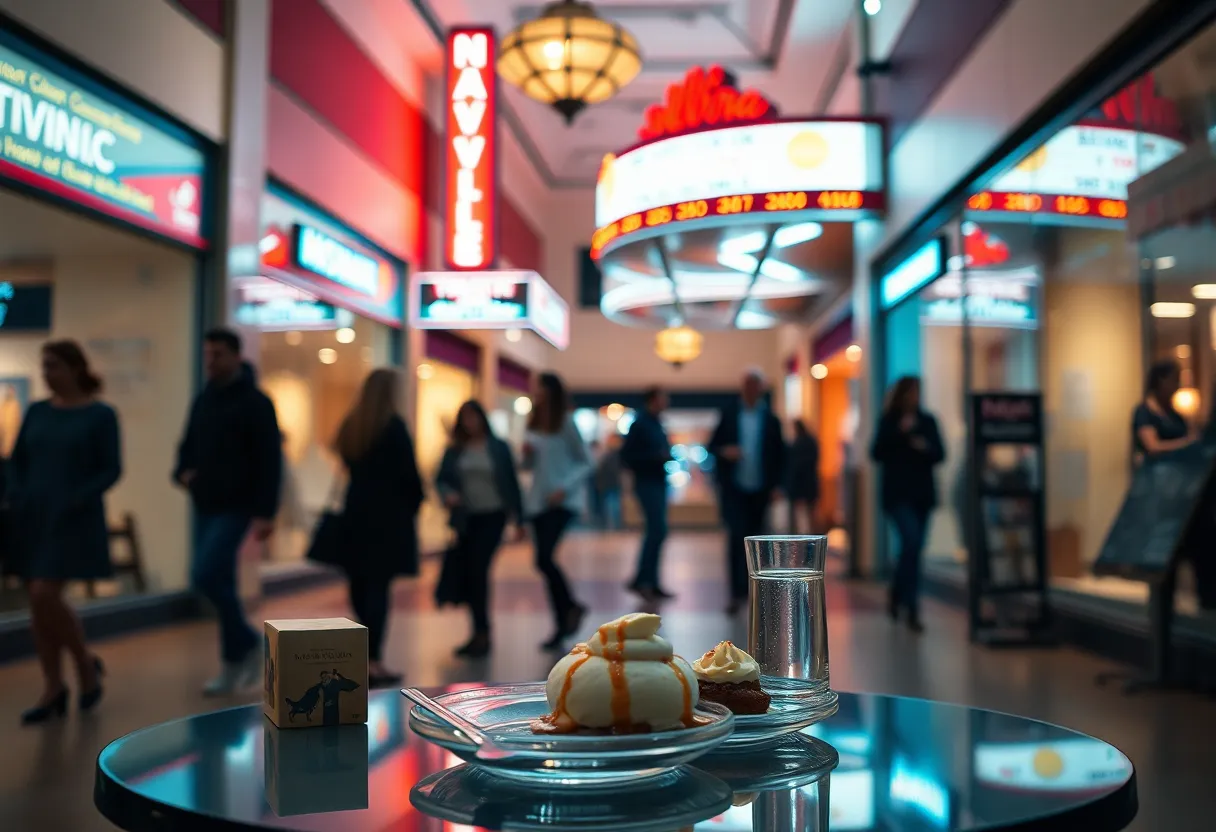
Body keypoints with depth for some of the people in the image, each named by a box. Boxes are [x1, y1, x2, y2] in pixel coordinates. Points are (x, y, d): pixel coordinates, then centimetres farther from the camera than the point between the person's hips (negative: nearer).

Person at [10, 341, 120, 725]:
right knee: (37, 603, 5)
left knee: (45, 596, -13)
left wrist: (76, 501, -18)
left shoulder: (100, 415, -5)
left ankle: (87, 664, 11)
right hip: (32, 518, 6)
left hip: (73, 520, -5)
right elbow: (16, 461, 14)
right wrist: (16, 498, -3)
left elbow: (111, 469, -7)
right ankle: (53, 690, 15)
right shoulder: (36, 412, 10)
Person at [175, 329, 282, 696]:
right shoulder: (203, 400, 13)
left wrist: (266, 512, -19)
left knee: (206, 575, -18)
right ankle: (235, 664, 22)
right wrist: (183, 472, 0)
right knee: (218, 582, 10)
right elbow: (188, 446, 23)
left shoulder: (255, 403, -8)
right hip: (205, 506, 7)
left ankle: (243, 646, 2)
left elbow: (270, 459, -13)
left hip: (236, 507, -7)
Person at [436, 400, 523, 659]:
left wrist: (518, 517, 1)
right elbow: (441, 479, 5)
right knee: (463, 574, 6)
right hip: (466, 518, 4)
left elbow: (511, 482, 1)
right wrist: (447, 494, -18)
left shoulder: (498, 447, -1)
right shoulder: (454, 451, 5)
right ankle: (481, 633, 23)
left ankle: (481, 635, -2)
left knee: (477, 570, -13)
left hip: (492, 516, -4)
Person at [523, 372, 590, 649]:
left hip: (562, 501, -6)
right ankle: (562, 625, 19)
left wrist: (565, 488, -19)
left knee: (544, 559, -18)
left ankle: (571, 607, 5)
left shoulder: (566, 422, -7)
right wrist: (527, 454, -5)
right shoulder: (533, 424, 9)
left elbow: (586, 463, -6)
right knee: (546, 561, 8)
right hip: (537, 501, 6)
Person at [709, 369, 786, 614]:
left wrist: (776, 485, -4)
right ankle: (737, 593, -11)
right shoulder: (728, 415, 7)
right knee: (736, 537, -10)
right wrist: (724, 451, -15)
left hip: (760, 490, 1)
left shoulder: (771, 419, 5)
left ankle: (749, 587, 23)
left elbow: (779, 454, 4)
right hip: (733, 489, -1)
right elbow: (712, 445, 6)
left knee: (755, 539, 8)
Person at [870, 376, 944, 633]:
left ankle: (897, 597, 28)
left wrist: (926, 448, -14)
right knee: (911, 543, -17)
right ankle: (912, 609, -14)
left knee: (914, 548, 8)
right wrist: (899, 432, -16)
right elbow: (877, 453, -8)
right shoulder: (889, 421, 1)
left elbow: (940, 455, 7)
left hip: (923, 493, 4)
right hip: (898, 494, -4)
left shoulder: (927, 421, 9)